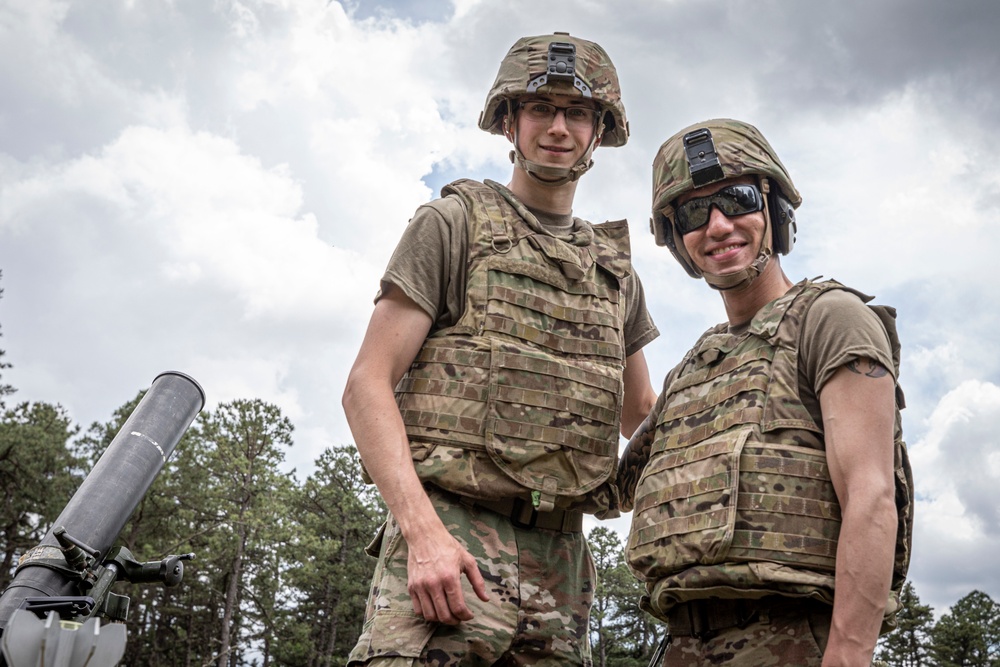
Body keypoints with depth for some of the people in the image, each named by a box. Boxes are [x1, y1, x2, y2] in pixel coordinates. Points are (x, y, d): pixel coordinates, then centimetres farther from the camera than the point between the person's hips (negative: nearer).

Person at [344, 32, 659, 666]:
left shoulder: (616, 269, 20)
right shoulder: (454, 223, 4)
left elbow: (642, 415, 30)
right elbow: (368, 385, -5)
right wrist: (423, 530, -18)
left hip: (559, 559, 6)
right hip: (451, 530, -5)